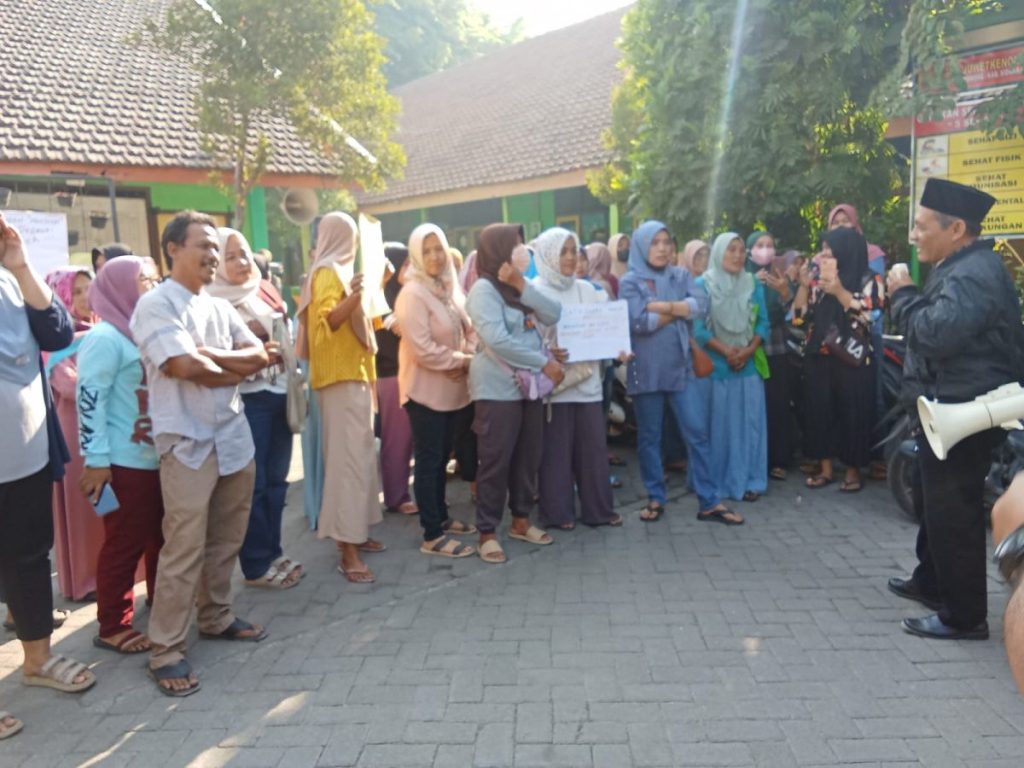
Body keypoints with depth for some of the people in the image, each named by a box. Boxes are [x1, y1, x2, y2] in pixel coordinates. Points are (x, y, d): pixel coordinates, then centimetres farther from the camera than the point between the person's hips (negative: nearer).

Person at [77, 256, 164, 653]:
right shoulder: (105, 338, -13)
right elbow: (89, 399, -18)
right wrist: (96, 461, -20)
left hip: (158, 457, 8)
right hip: (125, 463, -8)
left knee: (161, 538, 17)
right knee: (125, 543, 0)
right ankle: (113, 627, 13)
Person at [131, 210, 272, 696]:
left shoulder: (219, 307, 14)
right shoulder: (156, 304, -8)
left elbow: (260, 355, 5)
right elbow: (185, 367, -20)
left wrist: (209, 355, -11)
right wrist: (238, 369, -3)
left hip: (234, 438, 7)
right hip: (188, 444, -7)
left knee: (226, 540, 16)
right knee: (183, 550, -3)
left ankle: (216, 617, 33)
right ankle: (165, 652, 8)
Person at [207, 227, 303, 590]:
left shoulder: (266, 290, 11)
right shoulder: (213, 303, -9)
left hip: (279, 394, 7)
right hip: (248, 400, -7)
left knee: (276, 479, 13)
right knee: (253, 483, 1)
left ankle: (273, 551, 25)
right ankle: (256, 565, 12)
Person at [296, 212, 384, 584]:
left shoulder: (334, 271, 18)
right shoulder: (329, 273, -11)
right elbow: (323, 322, -23)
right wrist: (352, 298, -38)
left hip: (351, 372, 11)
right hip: (342, 375, -10)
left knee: (356, 454, 14)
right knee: (350, 457, -12)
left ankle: (352, 532, 22)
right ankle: (349, 550, -12)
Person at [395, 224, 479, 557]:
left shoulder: (447, 289, 10)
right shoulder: (413, 294, -16)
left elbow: (470, 329, 13)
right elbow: (423, 350, -22)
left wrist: (467, 358, -7)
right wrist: (464, 360, -13)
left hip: (451, 389, 8)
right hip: (426, 391, -8)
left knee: (442, 457, 17)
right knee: (429, 461, -2)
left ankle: (441, 518, 31)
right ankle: (432, 536, 5)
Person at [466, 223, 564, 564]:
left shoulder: (519, 286, 15)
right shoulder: (484, 289, -10)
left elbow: (553, 315, 1)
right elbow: (498, 341, -21)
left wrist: (521, 285, -9)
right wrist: (545, 363, -16)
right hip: (498, 389, -8)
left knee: (528, 458, 12)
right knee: (496, 462, -3)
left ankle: (521, 521, 27)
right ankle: (487, 533, 8)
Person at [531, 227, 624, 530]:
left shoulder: (587, 290, 13)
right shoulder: (535, 292, -3)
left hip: (588, 379, 5)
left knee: (594, 445, 8)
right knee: (556, 449, 2)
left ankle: (598, 509, 19)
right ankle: (557, 512, 14)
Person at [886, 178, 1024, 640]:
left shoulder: (973, 273, -20)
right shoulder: (961, 269, 15)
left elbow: (934, 334, -31)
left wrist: (903, 293, -16)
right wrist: (909, 296, 7)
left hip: (961, 410, -11)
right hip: (949, 406, 11)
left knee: (953, 510, -4)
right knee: (937, 501, 21)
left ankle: (964, 615, 6)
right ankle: (931, 581, 36)